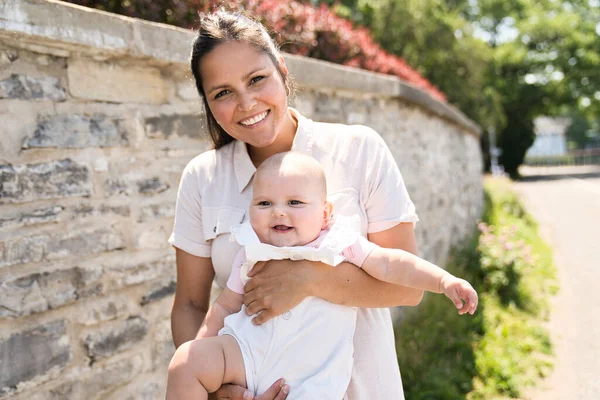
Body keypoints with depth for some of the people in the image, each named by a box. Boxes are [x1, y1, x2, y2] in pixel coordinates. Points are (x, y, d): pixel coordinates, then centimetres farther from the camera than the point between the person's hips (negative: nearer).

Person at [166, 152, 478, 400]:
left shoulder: (341, 245, -3)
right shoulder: (252, 254, 3)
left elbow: (390, 264, -7)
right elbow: (225, 305, 13)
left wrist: (445, 281, -17)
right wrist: (200, 350, 7)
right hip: (249, 352, 2)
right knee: (186, 362, -15)